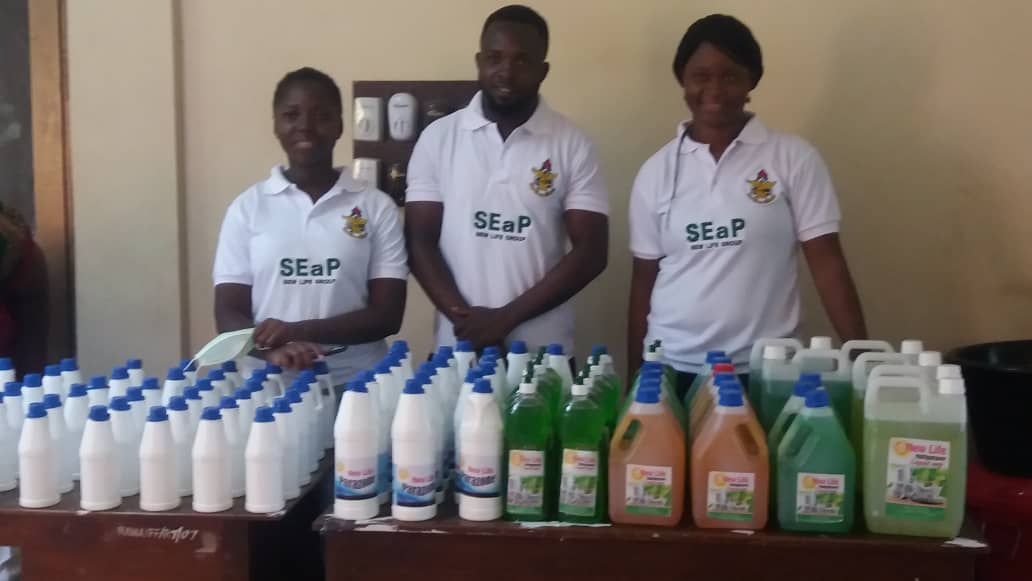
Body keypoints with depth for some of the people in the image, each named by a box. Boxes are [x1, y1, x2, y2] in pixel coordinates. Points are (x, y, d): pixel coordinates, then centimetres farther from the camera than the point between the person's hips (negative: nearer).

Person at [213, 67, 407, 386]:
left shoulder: (376, 206, 4)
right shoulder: (247, 207, 7)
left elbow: (386, 315, 0)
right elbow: (229, 315, 3)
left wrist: (297, 331, -12)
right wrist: (273, 348, -17)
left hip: (357, 385, 0)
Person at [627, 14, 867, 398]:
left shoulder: (794, 158, -2)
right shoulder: (656, 170, 4)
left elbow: (826, 263, -3)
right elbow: (644, 278, 7)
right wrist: (635, 376, 7)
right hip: (672, 368, 2)